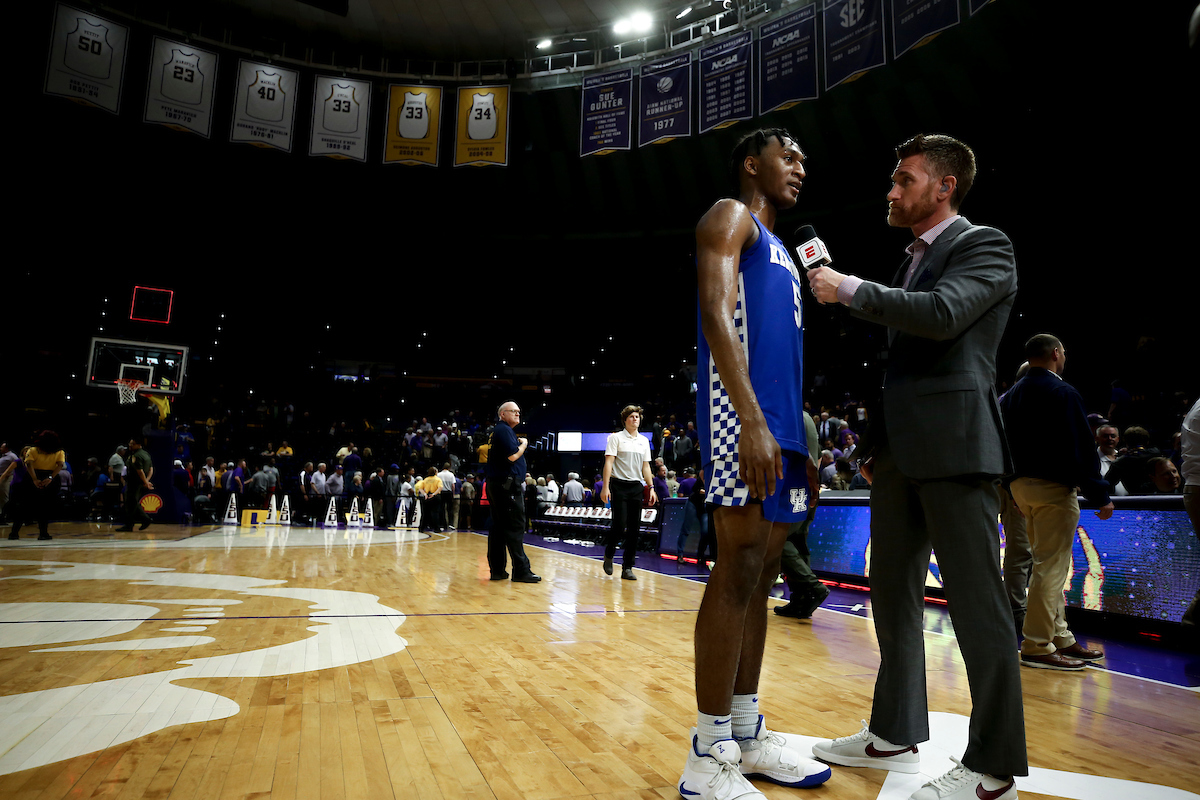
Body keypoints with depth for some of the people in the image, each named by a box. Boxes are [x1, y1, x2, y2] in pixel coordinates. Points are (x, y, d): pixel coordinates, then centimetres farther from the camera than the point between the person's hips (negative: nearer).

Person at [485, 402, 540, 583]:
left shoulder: (497, 431, 21)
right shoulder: (504, 430, -11)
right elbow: (513, 456, -19)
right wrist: (524, 444, -3)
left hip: (496, 484, 10)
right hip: (507, 484, -10)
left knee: (498, 527, 9)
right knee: (515, 528, -8)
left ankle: (497, 570, 12)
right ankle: (521, 571, -6)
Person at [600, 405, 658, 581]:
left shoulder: (644, 441, 16)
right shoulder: (616, 437, 1)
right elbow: (609, 462, -5)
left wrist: (651, 488, 10)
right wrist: (605, 487, -13)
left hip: (637, 487, 5)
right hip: (619, 485, -4)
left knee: (634, 529, 1)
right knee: (619, 525, -10)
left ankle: (627, 568, 8)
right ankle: (608, 554, 18)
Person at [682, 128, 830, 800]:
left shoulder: (781, 249, 30)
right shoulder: (730, 217, 2)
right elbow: (716, 317, -15)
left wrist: (802, 443, 21)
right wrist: (752, 420, -25)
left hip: (782, 423, 10)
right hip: (742, 415, -10)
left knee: (762, 574, 10)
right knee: (740, 570, -11)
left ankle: (747, 730, 21)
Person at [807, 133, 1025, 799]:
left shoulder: (984, 246, -1)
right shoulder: (912, 261, 22)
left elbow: (942, 314, -22)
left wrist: (849, 289, -13)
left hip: (953, 443, -9)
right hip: (901, 449, 9)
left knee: (976, 601, -3)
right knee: (893, 592, 13)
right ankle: (894, 732, 26)